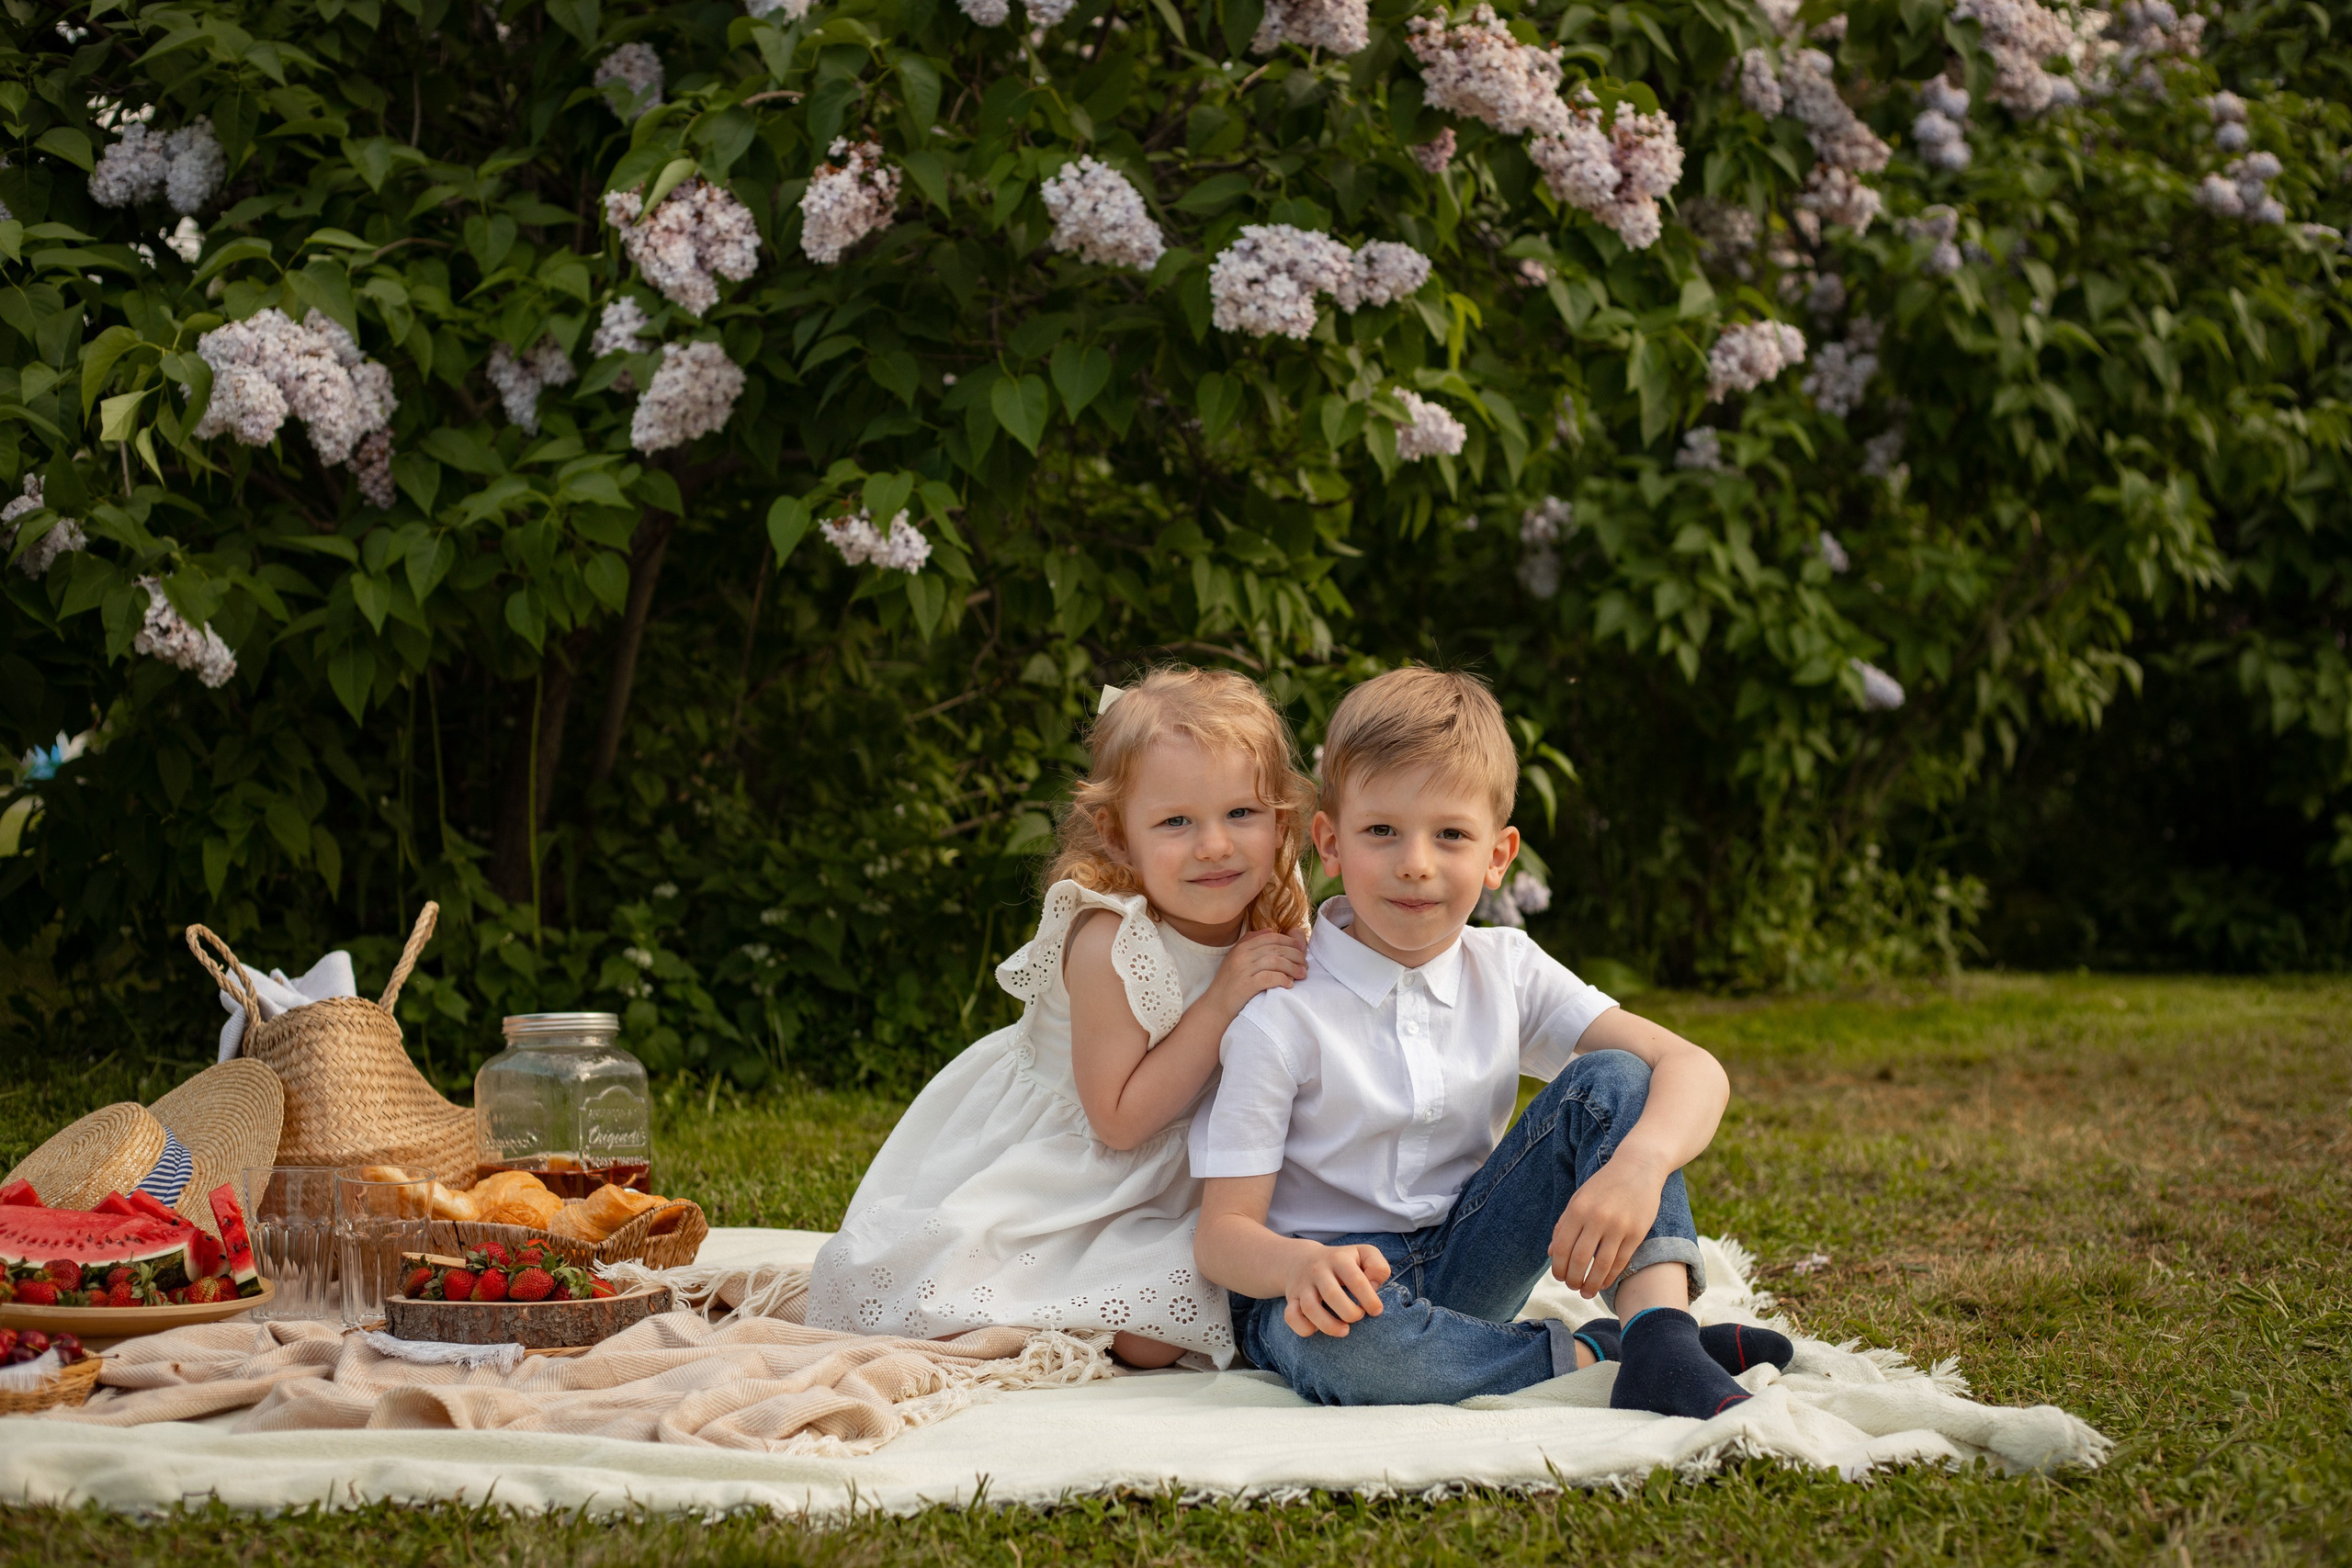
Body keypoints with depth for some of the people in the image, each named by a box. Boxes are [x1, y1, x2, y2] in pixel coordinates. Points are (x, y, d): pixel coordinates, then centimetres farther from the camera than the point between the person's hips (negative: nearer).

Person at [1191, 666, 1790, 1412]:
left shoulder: (1506, 972, 0)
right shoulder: (1282, 1014, -13)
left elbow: (1694, 1070, -10)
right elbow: (1223, 1231, -14)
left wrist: (1639, 1164, -33)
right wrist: (1302, 1265, -39)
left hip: (1465, 1267, 4)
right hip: (1330, 1288, -4)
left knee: (1611, 1082, -11)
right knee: (1337, 1339, -41)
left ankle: (1660, 1342, -29)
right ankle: (1589, 1356, -21)